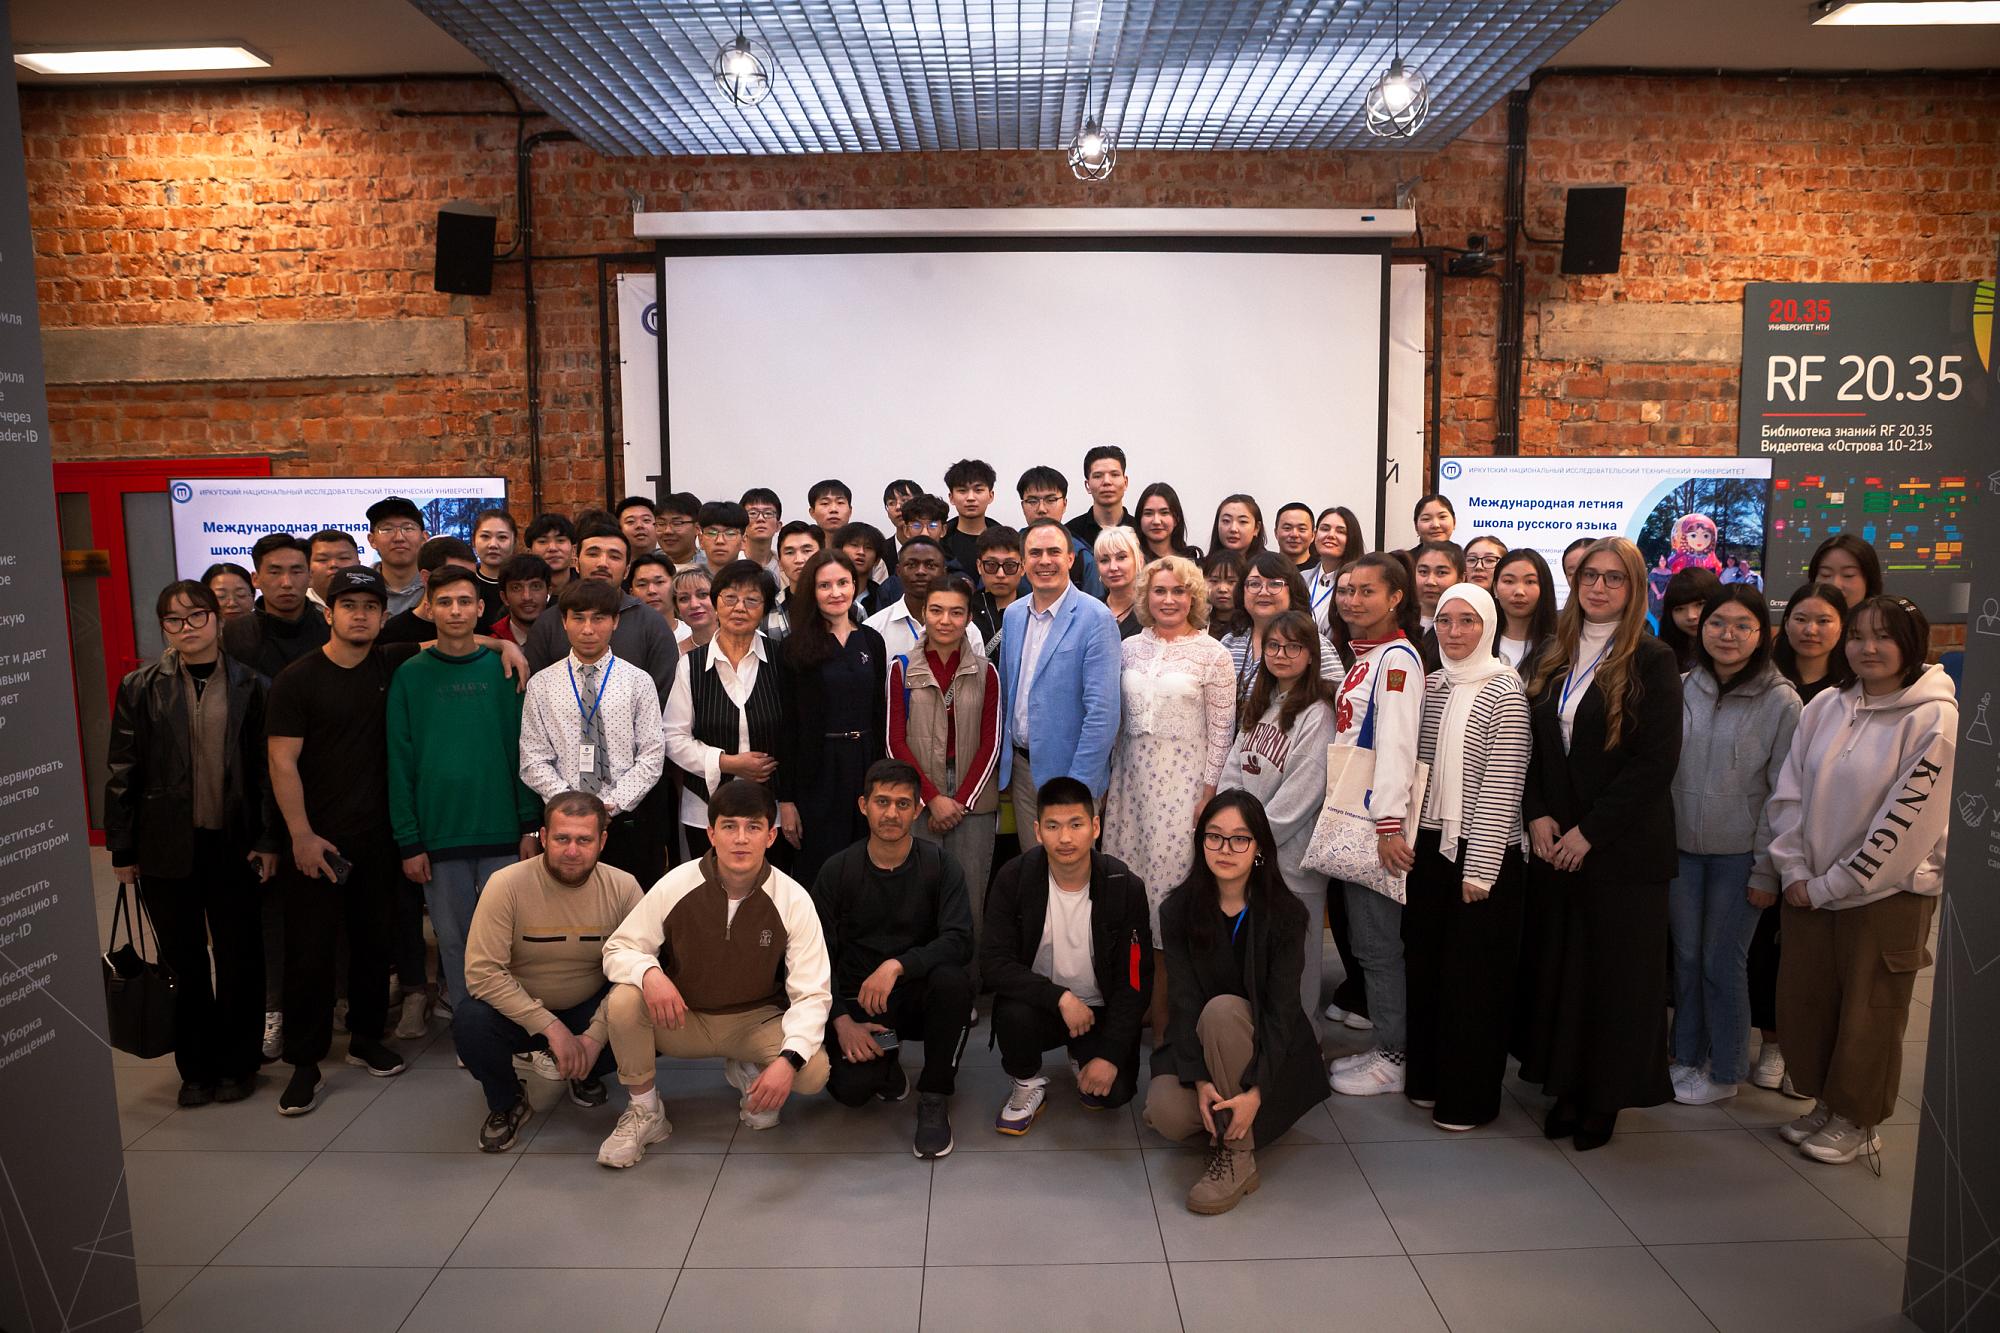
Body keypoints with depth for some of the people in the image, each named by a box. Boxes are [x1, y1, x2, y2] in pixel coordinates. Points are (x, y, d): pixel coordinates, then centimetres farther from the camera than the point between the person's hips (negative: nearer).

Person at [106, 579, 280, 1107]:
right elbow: (122, 772, 1)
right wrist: (122, 849, -1)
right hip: (167, 845, 1)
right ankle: (196, 1066, 23)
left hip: (234, 843, 0)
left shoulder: (250, 687, 0)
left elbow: (267, 768, 0)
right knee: (183, 960, 10)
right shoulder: (141, 687, 1)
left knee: (239, 958, 7)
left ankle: (237, 1063, 22)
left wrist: (268, 839, -5)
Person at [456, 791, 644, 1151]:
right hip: (519, 1012, -1)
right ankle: (506, 1103, 1)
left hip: (591, 1010, 2)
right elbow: (482, 972, -24)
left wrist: (595, 1036, -26)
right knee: (469, 1021, -33)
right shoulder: (507, 884, -20)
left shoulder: (624, 888, -14)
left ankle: (586, 1074, 11)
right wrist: (550, 1026, -28)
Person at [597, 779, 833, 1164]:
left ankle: (748, 1074, 11)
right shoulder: (676, 885, -16)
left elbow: (811, 995, -17)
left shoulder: (793, 900, -17)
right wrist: (649, 972, -33)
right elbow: (617, 948, -8)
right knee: (623, 1001, -29)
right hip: (681, 1018, 1)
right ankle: (645, 1113, -3)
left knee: (814, 1072, -27)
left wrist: (789, 1059, -35)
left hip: (756, 1022, 0)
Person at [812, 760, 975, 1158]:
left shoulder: (939, 865, -6)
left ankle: (934, 1100, -12)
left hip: (917, 995, 0)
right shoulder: (837, 871, -2)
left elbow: (959, 941, -20)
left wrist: (896, 965, -34)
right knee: (851, 1088, -25)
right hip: (858, 1001, 1)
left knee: (952, 979, -34)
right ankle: (887, 1060, 14)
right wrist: (842, 1021, -15)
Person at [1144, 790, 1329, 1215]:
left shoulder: (1285, 914, -13)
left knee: (1223, 1009, -35)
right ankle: (1225, 1122, 6)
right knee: (1168, 1114, -29)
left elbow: (1282, 1009, -18)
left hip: (1267, 1048, -2)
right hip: (1199, 1045, 2)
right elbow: (1183, 1001, -12)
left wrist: (1255, 1091, -29)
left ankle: (1238, 1158, -25)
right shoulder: (1179, 910, -6)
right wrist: (1200, 1079, -26)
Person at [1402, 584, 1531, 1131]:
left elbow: (1502, 787, -13)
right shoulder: (1431, 684, 8)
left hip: (1481, 854, -6)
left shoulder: (1504, 692, -10)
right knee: (1425, 963, 13)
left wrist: (1480, 868, -15)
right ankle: (1427, 1076, 28)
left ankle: (1469, 1096, 15)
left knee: (1474, 975, 3)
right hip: (1429, 846, 6)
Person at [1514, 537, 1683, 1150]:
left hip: (1623, 847, -5)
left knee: (1617, 972, 4)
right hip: (1552, 844, 5)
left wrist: (1590, 831, -14)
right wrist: (1537, 815, -4)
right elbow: (1530, 743, 10)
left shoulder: (1652, 662, -7)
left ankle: (1605, 1098, 19)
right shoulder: (1553, 657, 9)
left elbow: (1658, 759, -13)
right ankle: (1566, 1086, 24)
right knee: (1557, 964, 10)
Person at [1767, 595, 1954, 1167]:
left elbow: (1907, 819, -17)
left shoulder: (1935, 720, -14)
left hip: (1888, 895, -5)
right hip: (1809, 891, 5)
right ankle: (1824, 1104, 33)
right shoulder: (1825, 707, 2)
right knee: (1803, 1001, 13)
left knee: (1869, 1013, 9)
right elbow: (1789, 793, 4)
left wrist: (1833, 884, -14)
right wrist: (1795, 873, -4)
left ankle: (1858, 1122, 26)